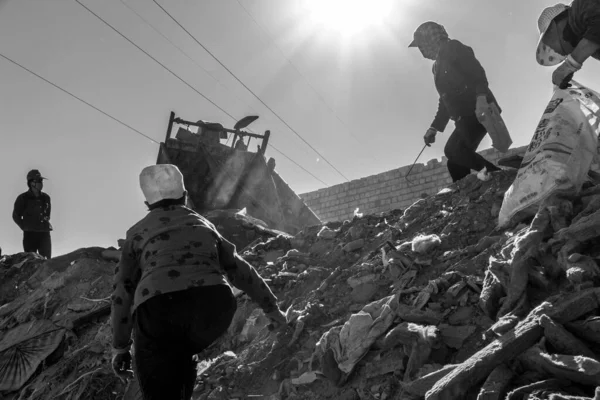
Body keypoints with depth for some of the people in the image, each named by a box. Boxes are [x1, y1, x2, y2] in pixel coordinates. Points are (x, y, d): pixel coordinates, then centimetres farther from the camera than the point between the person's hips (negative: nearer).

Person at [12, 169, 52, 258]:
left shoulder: (46, 197, 11)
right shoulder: (23, 198, -1)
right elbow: (16, 216, 7)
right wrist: (25, 227, 3)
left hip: (45, 233, 4)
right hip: (30, 234, -3)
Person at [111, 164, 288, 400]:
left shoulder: (138, 233, 26)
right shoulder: (203, 225, 30)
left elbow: (123, 293, 24)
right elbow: (239, 269, 34)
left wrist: (120, 347, 33)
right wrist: (271, 307, 43)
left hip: (158, 309, -2)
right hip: (214, 303, 2)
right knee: (182, 353, 34)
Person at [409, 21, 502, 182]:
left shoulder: (452, 48, 2)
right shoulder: (438, 66, 28)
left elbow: (476, 71, -14)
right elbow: (445, 101, 31)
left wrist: (481, 97, -30)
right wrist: (434, 128, 26)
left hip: (478, 111, -9)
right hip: (466, 118, 9)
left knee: (454, 150, -24)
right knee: (455, 161, 3)